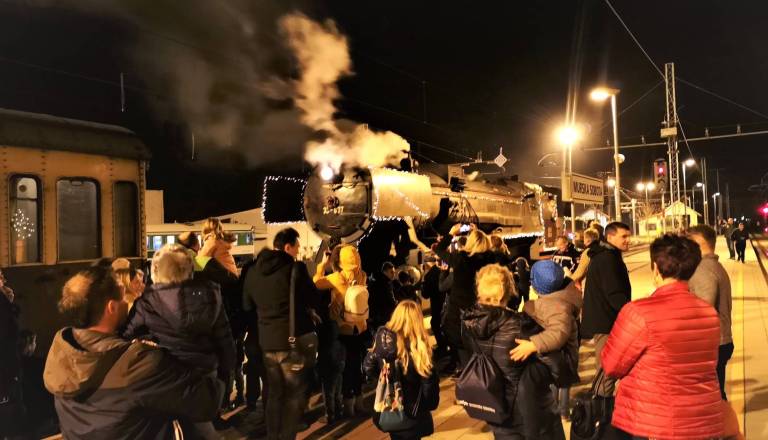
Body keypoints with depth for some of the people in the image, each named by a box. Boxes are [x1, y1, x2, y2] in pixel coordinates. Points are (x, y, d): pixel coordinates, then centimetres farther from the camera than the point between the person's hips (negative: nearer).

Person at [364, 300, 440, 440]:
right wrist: (429, 405, -1)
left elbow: (368, 368, -2)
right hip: (412, 414, -4)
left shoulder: (383, 337, -13)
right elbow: (429, 382, -17)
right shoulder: (419, 347, -23)